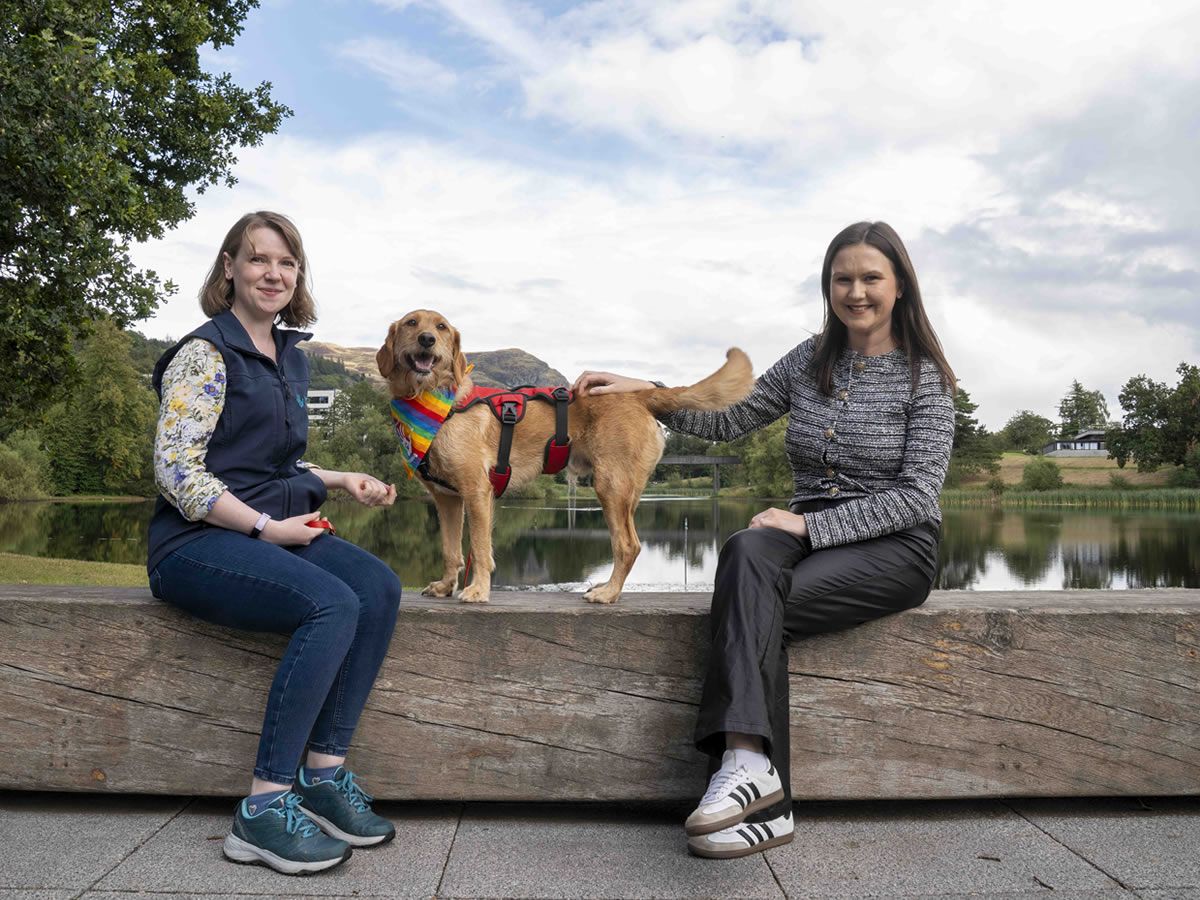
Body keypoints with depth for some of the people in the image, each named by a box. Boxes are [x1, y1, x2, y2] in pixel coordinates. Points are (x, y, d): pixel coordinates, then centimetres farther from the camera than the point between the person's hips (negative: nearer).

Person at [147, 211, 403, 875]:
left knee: (380, 589, -20)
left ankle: (324, 772, -13)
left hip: (276, 528, 7)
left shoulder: (290, 358, 18)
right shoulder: (204, 353, -6)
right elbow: (176, 470, -15)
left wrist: (341, 480, 9)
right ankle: (265, 809, -22)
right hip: (199, 542, -7)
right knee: (333, 605, -31)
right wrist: (266, 527, -19)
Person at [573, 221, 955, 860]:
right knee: (749, 552, -34)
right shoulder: (810, 361, 13)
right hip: (811, 537, 4)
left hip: (896, 548, -4)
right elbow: (729, 423, 18)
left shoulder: (925, 376, -1)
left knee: (749, 598, -32)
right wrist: (644, 391, 6)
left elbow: (916, 495, -9)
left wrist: (809, 524, -19)